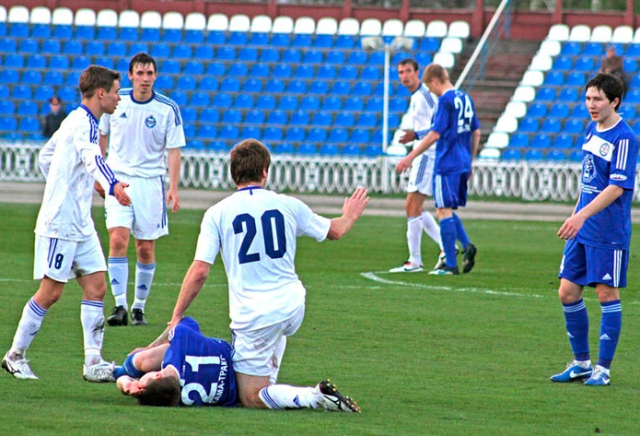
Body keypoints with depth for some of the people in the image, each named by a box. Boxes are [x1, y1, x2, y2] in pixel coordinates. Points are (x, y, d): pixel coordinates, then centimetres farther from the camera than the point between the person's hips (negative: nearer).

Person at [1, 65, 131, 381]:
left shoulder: (75, 120, 15)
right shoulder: (83, 123, -16)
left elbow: (45, 156, 27)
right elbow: (92, 157, -37)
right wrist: (112, 185, -55)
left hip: (80, 224, 9)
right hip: (60, 223, -9)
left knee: (96, 287, 1)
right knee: (51, 292, -3)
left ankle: (93, 361, -1)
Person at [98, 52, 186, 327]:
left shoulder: (168, 109, -4)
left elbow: (174, 150, -2)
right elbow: (102, 135, 15)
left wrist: (173, 189, -11)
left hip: (150, 181, 0)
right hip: (118, 179, 0)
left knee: (146, 249, 2)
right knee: (118, 240, -15)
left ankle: (139, 308, 15)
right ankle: (120, 307, -16)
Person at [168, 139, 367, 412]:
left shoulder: (217, 213, -4)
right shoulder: (288, 205, 4)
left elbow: (199, 271, -9)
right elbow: (335, 231, 21)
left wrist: (176, 317, 1)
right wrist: (349, 217, 45)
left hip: (253, 316, -4)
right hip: (293, 307, 4)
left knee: (251, 398, 1)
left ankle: (314, 396, -20)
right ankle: (270, 378, 36)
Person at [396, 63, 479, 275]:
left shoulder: (446, 100, -13)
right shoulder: (465, 98, 12)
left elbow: (435, 134, -17)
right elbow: (476, 133, 18)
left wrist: (410, 158, -14)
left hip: (447, 164, -8)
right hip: (463, 163, 8)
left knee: (444, 210, -3)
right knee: (448, 211, 17)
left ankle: (450, 264, -3)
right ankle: (467, 245, -4)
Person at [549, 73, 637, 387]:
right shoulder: (592, 129, 11)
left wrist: (582, 215, -27)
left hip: (609, 233, -8)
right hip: (581, 231, 8)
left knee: (607, 293, -2)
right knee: (568, 293, 7)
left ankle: (603, 369, 5)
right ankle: (581, 363, 18)